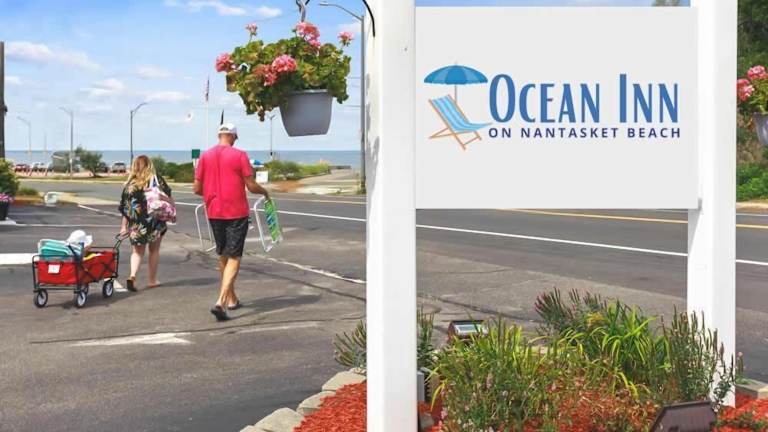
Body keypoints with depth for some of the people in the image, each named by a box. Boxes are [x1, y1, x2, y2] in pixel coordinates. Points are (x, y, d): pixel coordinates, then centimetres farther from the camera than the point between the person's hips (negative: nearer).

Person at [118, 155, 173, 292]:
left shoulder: (130, 184, 0)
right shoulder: (158, 180, -3)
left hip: (137, 224, 1)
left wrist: (124, 226, 7)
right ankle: (152, 280, 20)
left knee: (138, 251, 13)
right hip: (155, 223, -1)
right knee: (154, 250, 15)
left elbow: (125, 208, 1)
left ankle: (132, 276, -9)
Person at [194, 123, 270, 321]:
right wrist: (264, 192, 11)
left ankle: (231, 299, 29)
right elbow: (251, 186, -10)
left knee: (223, 256, 19)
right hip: (236, 213, -4)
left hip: (214, 213, 4)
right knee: (234, 258, -2)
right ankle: (220, 302, -17)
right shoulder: (239, 155, -8)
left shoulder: (205, 156, 2)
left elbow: (197, 189, 4)